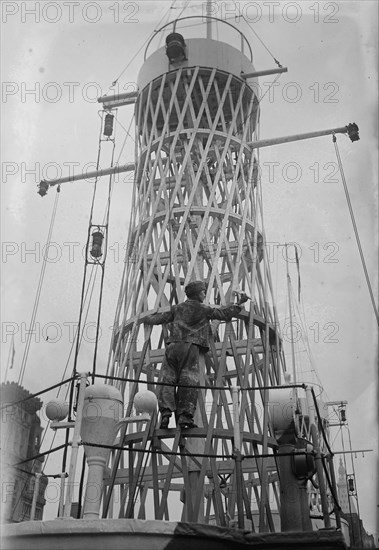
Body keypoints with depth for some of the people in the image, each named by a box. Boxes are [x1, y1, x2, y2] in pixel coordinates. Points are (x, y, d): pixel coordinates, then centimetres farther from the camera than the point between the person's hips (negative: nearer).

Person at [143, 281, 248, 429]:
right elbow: (225, 314, 11)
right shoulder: (204, 309, 11)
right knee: (189, 383, -6)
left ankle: (165, 413, -11)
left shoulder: (177, 308, 20)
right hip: (190, 347, -3)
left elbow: (160, 318, 24)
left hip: (172, 346, 4)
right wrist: (239, 303, 25)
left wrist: (147, 318, 45)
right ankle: (185, 415, -14)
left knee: (168, 380, 2)